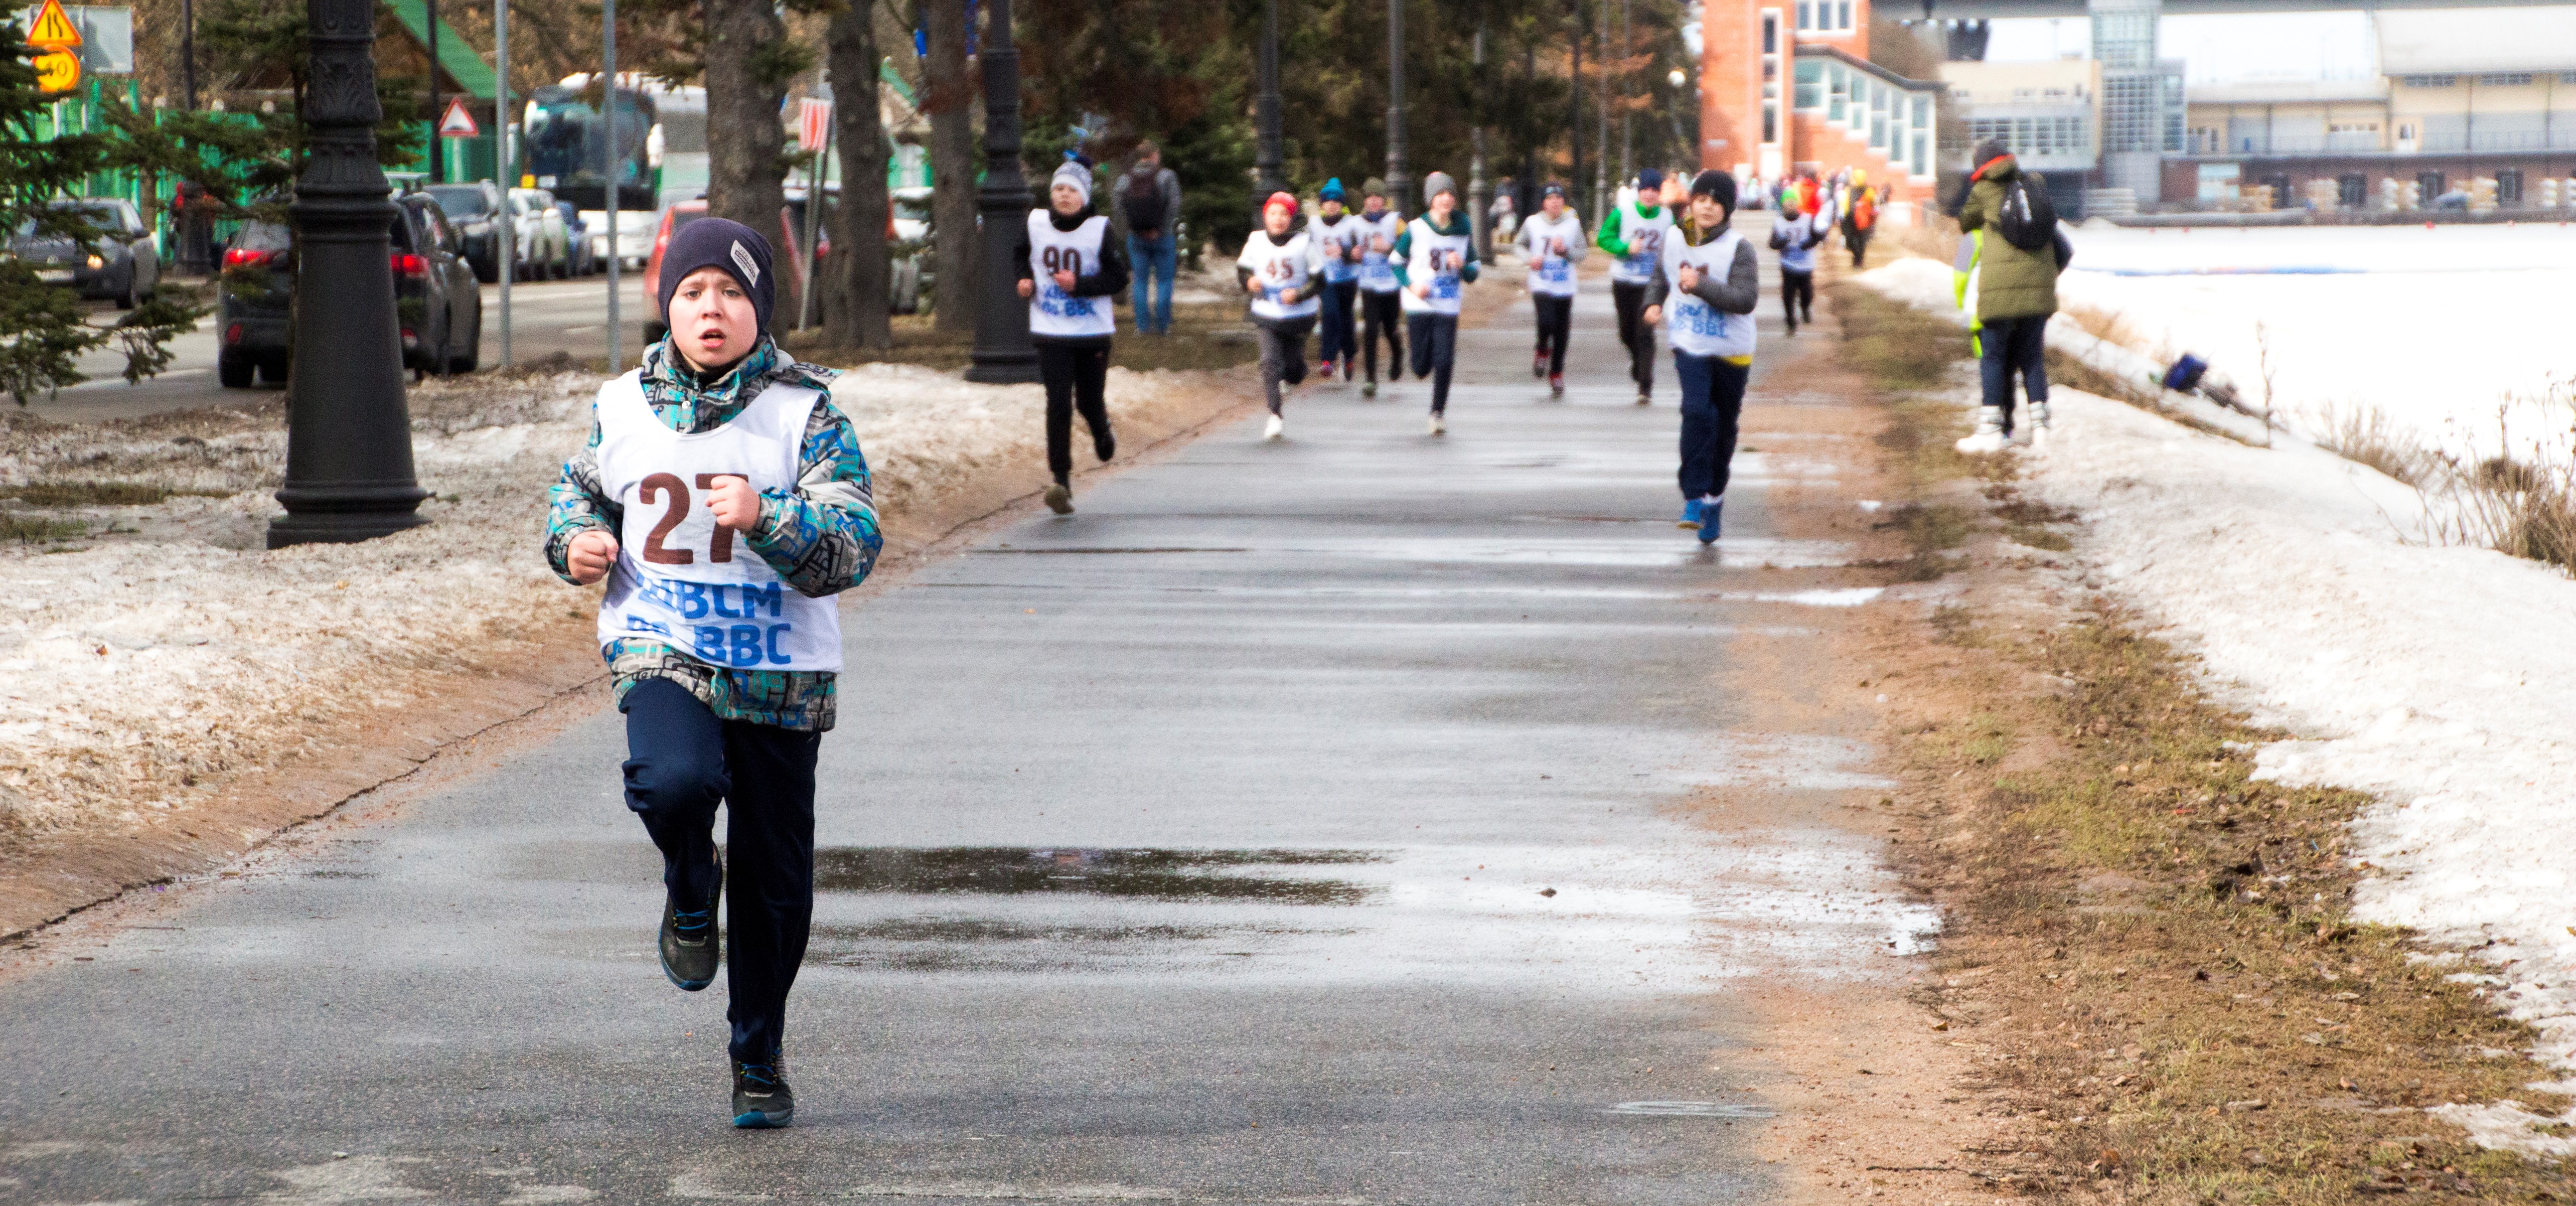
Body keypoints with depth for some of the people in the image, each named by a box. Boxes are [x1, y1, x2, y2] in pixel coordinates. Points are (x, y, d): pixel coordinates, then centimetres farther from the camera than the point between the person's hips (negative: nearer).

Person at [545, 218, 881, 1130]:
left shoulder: (804, 411, -6)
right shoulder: (623, 406, 4)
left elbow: (854, 546, -13)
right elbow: (581, 486, 24)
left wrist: (765, 518, -31)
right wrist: (576, 541, 2)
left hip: (780, 670, 0)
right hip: (662, 648, 0)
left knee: (775, 877, 7)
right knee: (676, 781, -32)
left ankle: (759, 1056, 28)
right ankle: (691, 892, 4)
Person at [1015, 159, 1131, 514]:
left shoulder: (1100, 228, -8)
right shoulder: (1036, 223, 0)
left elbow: (1118, 278, -7)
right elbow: (1021, 254, 20)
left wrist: (1079, 285, -19)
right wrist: (1024, 278, 0)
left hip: (1092, 332, -1)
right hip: (1050, 332, 1)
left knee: (1089, 401, 10)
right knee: (1058, 404, -11)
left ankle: (1102, 432, 48)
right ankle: (1061, 480, -11)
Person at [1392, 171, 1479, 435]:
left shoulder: (1463, 233, 2)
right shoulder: (1416, 229, -5)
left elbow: (1472, 275, 9)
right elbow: (1396, 261, 6)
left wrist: (1461, 266, -14)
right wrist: (1410, 285, -10)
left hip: (1448, 307, 1)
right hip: (1419, 306, -1)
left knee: (1444, 362, -11)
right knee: (1422, 368, 0)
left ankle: (1439, 412, 5)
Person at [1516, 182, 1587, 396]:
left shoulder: (1573, 224, 2)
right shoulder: (1533, 223, 1)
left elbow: (1582, 253, 4)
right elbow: (1519, 244, 16)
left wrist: (1566, 250, -15)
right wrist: (1529, 258, -4)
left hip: (1565, 288, 1)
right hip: (1541, 286, -1)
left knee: (1562, 334, 3)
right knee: (1547, 323, -24)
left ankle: (1556, 376, 21)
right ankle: (1542, 354, 8)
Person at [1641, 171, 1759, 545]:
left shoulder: (1738, 248, -12)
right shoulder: (1675, 240, 2)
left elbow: (1746, 299, -24)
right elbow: (1662, 276, 24)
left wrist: (1702, 285, -31)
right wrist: (1653, 302, 5)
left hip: (1731, 351, -1)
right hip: (1690, 346, 1)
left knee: (1724, 428, 10)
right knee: (1696, 412, -22)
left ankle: (1714, 499, 29)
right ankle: (1694, 498, -21)